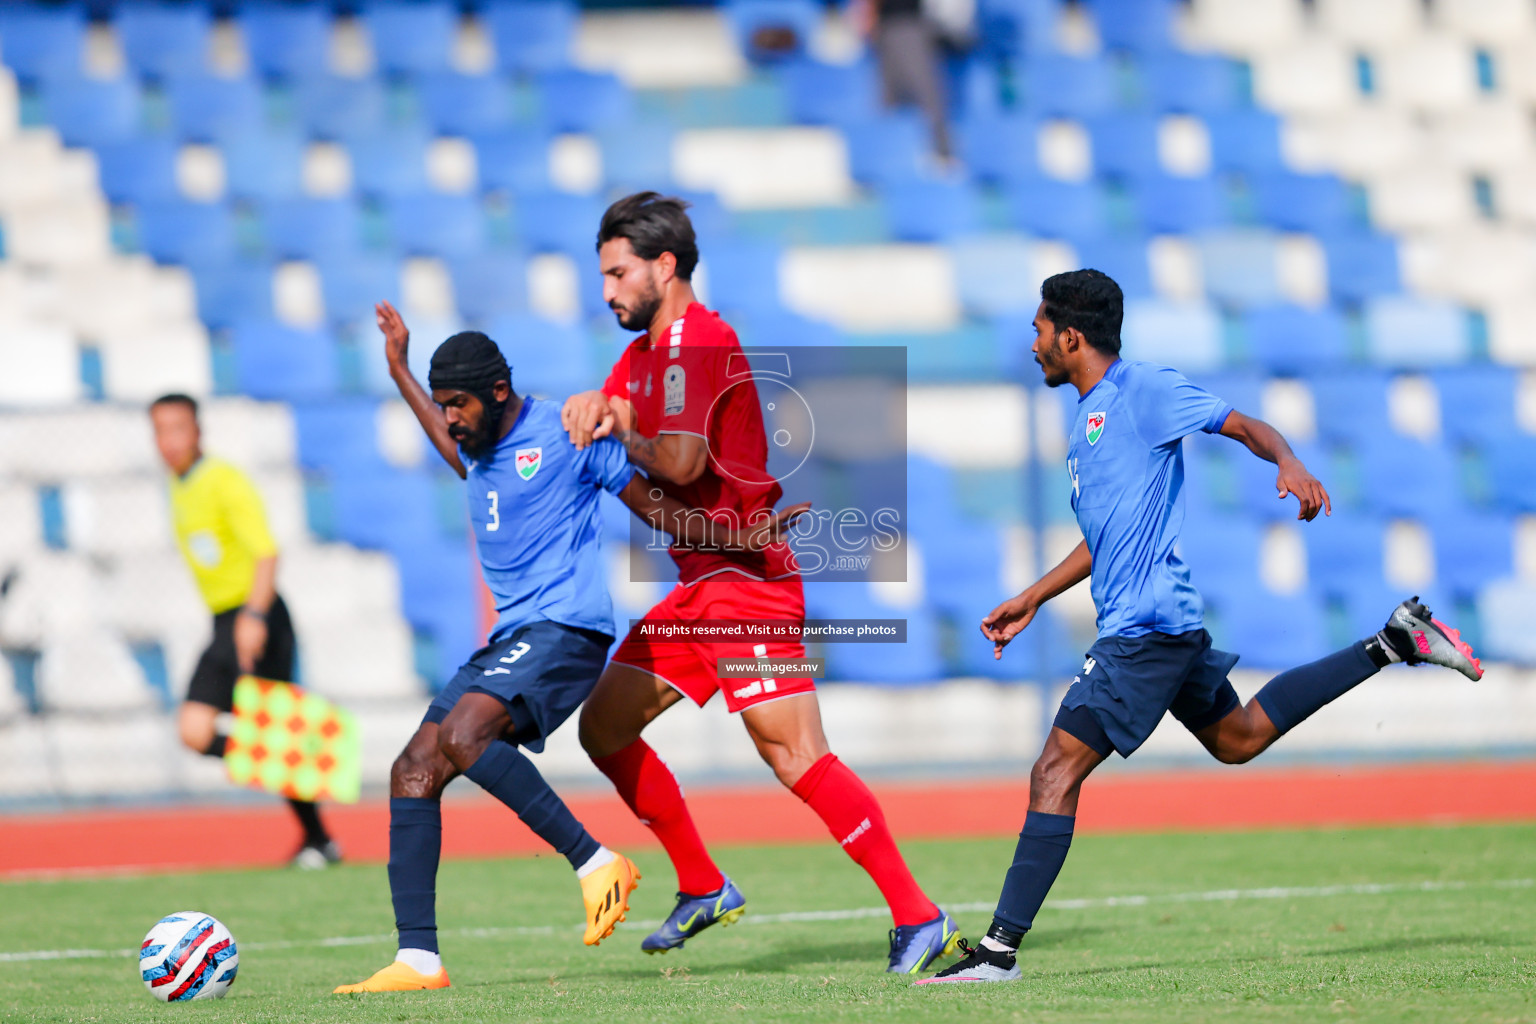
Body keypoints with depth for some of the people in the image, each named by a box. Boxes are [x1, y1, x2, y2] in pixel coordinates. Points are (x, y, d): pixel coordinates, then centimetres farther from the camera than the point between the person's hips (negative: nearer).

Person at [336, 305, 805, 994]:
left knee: (463, 736, -31)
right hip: (510, 638, 8)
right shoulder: (476, 453, 19)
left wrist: (742, 538, -4)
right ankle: (418, 959, -10)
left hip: (567, 627, -8)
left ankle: (596, 862, -23)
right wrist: (399, 370, 52)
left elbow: (655, 508, 3)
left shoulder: (565, 433, -3)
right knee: (413, 770, -6)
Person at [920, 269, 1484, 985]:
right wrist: (1031, 600, 28)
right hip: (1166, 623, 10)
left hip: (1146, 624, -10)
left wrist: (1290, 465, -31)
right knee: (1237, 739, 22)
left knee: (1056, 771, -13)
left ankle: (1001, 949, -15)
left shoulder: (1141, 390, -7)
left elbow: (1247, 427, -11)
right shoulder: (1090, 415, 21)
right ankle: (1394, 643, 25)